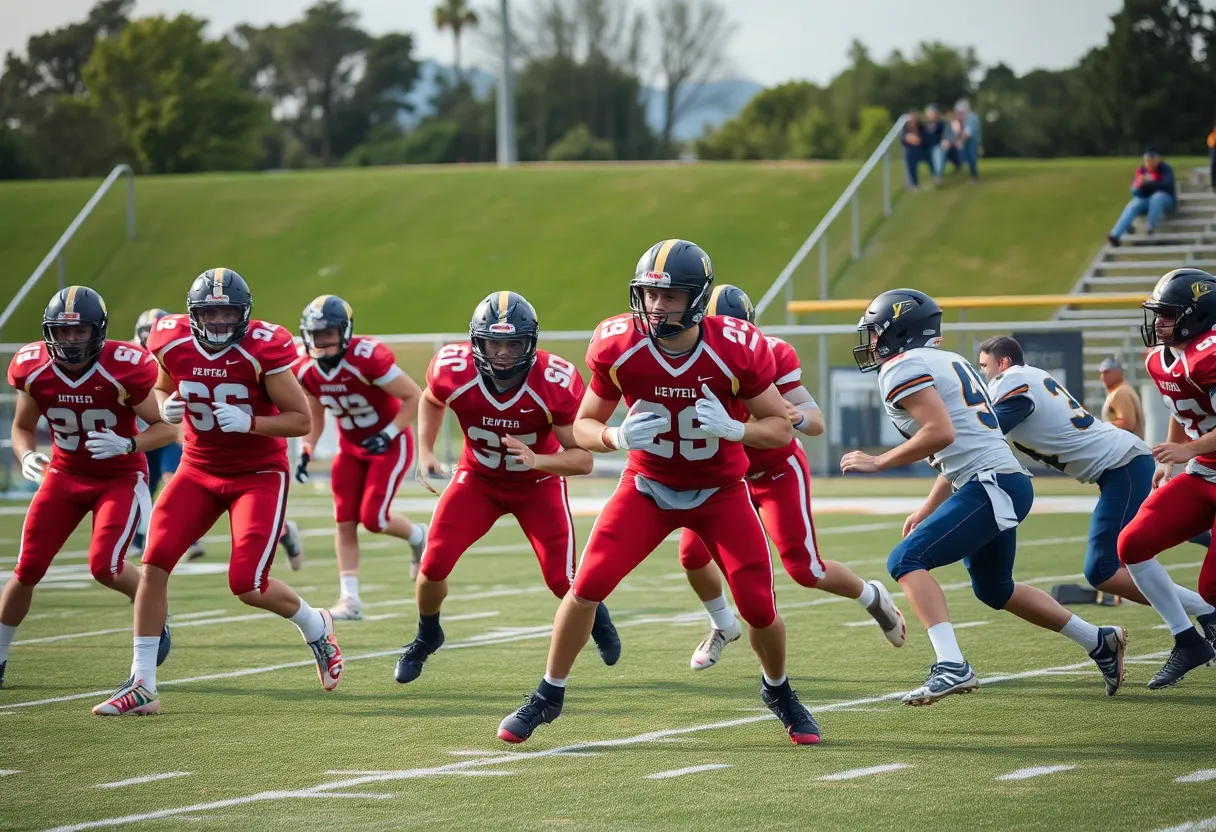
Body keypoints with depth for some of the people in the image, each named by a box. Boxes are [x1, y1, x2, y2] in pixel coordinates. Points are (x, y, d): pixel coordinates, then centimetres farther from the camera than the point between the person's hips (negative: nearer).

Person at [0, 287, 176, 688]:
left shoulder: (125, 369, -24)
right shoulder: (33, 369, -13)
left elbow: (165, 427, -14)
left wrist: (128, 445, -32)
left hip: (120, 477, -4)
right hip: (65, 474, 4)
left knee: (104, 565, -20)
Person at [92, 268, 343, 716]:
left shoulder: (262, 351, -19)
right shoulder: (173, 344, -7)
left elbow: (301, 419, -15)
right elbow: (162, 389, 15)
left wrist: (250, 422, -30)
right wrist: (167, 408, -8)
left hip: (259, 474, -4)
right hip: (199, 469, 4)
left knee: (248, 586, -13)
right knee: (155, 562, -12)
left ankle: (316, 628, 22)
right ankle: (142, 686, -5)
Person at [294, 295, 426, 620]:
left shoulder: (368, 359, -29)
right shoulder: (307, 369, -8)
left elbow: (415, 397, -22)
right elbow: (315, 416, 10)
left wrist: (387, 435, -27)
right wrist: (306, 452, -3)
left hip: (390, 444, -6)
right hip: (350, 446, 6)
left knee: (372, 518, -14)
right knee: (345, 522, -3)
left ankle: (417, 536, 18)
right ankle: (349, 599, 1)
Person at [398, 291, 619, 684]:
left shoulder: (555, 382, -32)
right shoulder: (453, 370, -26)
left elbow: (583, 458, -27)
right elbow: (431, 400, 2)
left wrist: (535, 460, -44)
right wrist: (425, 452, -6)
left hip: (538, 483, -2)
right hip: (478, 478, 2)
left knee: (562, 581, -9)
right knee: (433, 565, -11)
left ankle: (596, 617, 29)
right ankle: (426, 637, 21)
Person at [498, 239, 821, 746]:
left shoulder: (737, 350, -22)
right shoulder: (618, 348, -19)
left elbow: (780, 429, -11)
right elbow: (583, 426, -6)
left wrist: (734, 430, -32)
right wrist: (619, 437, -28)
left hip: (719, 491, -1)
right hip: (647, 487, 1)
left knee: (759, 606, -6)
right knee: (587, 586, -13)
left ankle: (778, 692, 26)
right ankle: (547, 697, 7)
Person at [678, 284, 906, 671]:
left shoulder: (772, 356, -23)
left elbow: (816, 421, -22)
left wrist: (797, 416, -46)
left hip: (779, 472, -3)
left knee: (804, 569, -8)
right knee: (692, 552, -11)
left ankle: (871, 596, 24)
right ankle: (723, 627, 19)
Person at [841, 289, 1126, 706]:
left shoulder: (901, 368, -7)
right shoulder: (947, 361, 22)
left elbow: (940, 434, -20)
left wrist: (876, 463, -11)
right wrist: (928, 508, 27)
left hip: (990, 485, -10)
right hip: (1007, 483, 10)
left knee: (906, 560, -15)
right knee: (994, 589, 26)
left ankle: (951, 667, -29)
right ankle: (1100, 642, 34)